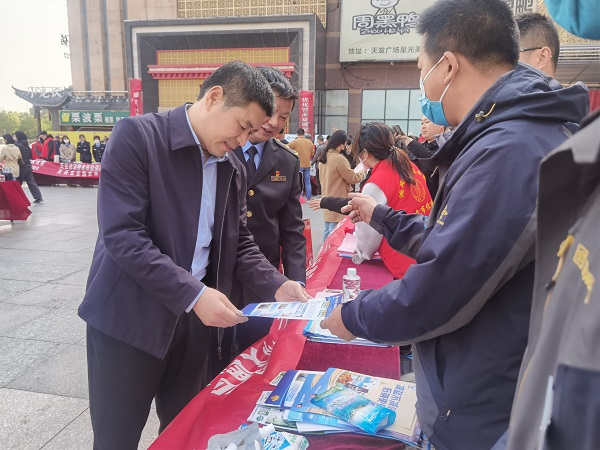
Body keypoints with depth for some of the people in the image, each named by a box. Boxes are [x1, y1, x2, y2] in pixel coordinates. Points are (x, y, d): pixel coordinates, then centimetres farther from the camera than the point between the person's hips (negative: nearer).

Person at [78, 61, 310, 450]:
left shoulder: (234, 170, 7)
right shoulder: (137, 136, -13)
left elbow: (238, 242, 10)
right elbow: (122, 235, -21)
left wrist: (276, 285, -7)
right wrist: (193, 293, -25)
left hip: (195, 318, 5)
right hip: (129, 318, -5)